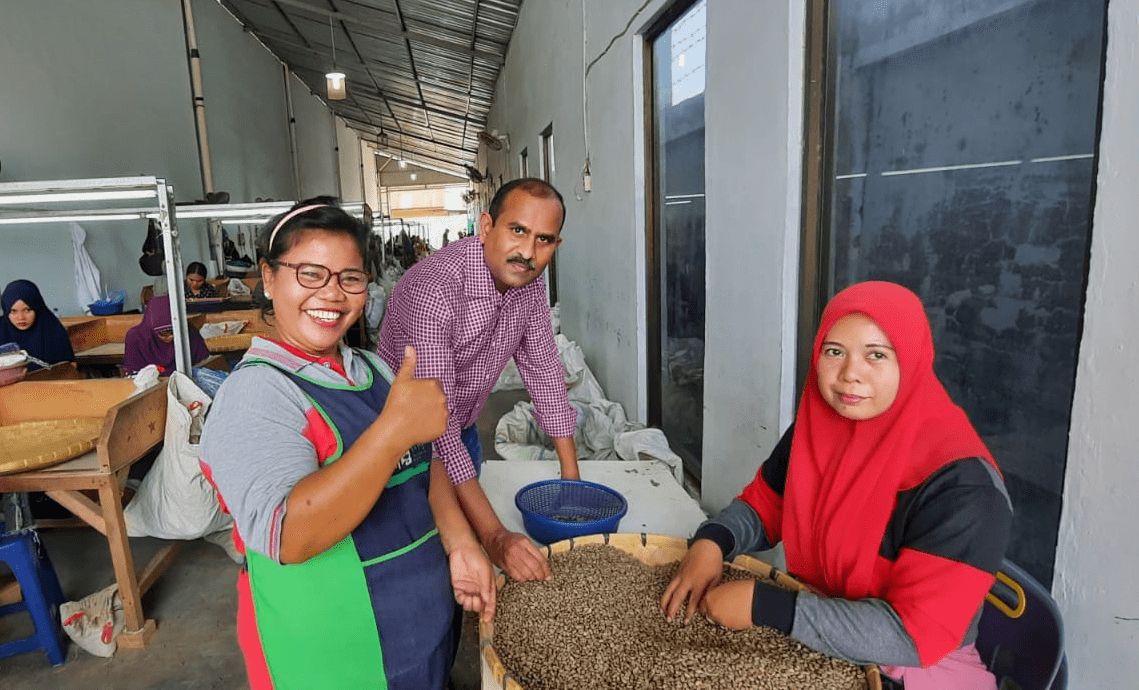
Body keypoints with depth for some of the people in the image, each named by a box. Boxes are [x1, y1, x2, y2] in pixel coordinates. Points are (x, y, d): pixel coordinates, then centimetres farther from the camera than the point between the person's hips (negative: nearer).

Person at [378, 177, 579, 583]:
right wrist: (494, 535, -41)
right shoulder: (433, 291, -35)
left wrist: (571, 474, 0)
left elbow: (543, 370, 0)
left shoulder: (528, 283, -10)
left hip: (463, 429, 7)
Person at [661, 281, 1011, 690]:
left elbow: (917, 634, -26)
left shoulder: (960, 483, -24)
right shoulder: (816, 428, -5)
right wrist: (711, 542, -14)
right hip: (810, 642, 5)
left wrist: (763, 606, -29)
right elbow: (763, 505, 7)